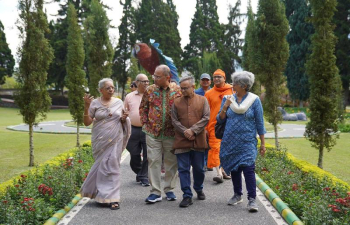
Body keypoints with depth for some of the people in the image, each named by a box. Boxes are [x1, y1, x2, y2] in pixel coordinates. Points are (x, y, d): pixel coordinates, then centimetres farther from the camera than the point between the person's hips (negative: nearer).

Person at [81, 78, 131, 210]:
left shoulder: (119, 102, 8)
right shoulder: (95, 103, 1)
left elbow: (123, 121, 18)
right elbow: (87, 122, -1)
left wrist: (124, 118, -5)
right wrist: (86, 107, -14)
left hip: (115, 140, 1)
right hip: (100, 141, -1)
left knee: (112, 166, -3)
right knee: (102, 166, 0)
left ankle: (112, 198, 2)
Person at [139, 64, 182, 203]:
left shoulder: (177, 90, -2)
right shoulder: (150, 90, 3)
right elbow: (143, 108, 10)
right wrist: (145, 124, 3)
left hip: (171, 132, -1)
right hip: (152, 132, 1)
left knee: (171, 161, 8)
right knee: (153, 160, 0)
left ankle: (169, 189, 22)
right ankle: (155, 192, 7)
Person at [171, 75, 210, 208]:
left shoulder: (202, 100, 5)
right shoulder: (176, 102, 7)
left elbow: (206, 118, -3)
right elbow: (174, 120, 3)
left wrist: (193, 130, -13)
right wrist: (185, 131, -12)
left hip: (199, 141, 0)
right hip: (181, 141, 0)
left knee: (199, 168, 11)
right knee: (183, 169, -1)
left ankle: (199, 189, 34)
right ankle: (187, 196, 5)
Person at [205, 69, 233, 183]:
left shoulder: (231, 91, 7)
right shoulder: (209, 93, 5)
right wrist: (205, 128, -2)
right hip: (214, 126, -2)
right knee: (215, 149, -10)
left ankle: (223, 170, 26)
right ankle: (219, 173, -12)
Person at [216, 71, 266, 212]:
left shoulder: (254, 100, -2)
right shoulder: (228, 99, 5)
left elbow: (260, 123, 0)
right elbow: (220, 120, 7)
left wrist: (263, 143, -2)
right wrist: (225, 107, -10)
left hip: (247, 142, -3)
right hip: (230, 141, 4)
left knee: (248, 168, -14)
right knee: (234, 169, 12)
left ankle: (252, 199, -10)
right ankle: (237, 195, 29)